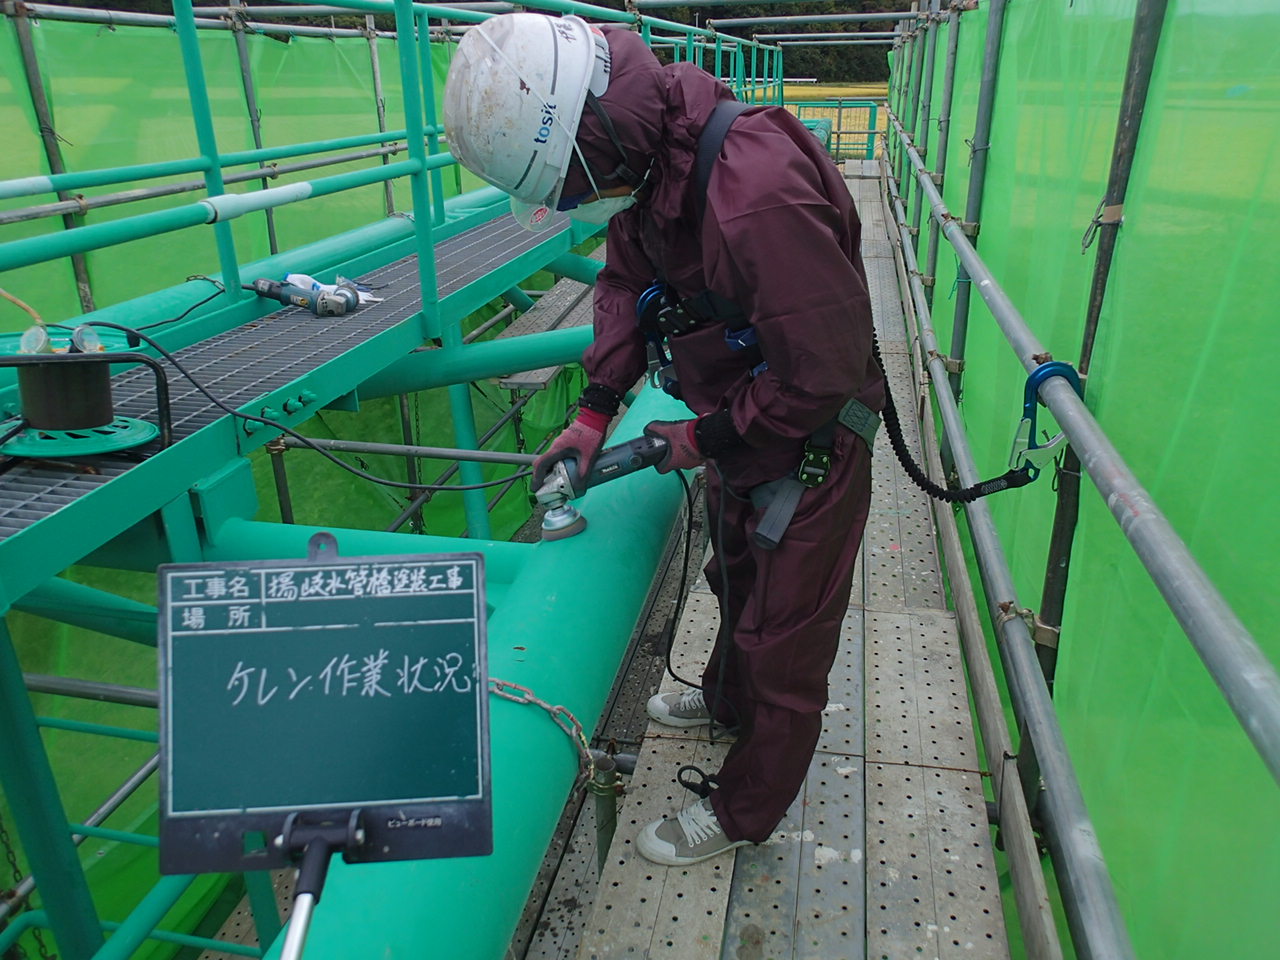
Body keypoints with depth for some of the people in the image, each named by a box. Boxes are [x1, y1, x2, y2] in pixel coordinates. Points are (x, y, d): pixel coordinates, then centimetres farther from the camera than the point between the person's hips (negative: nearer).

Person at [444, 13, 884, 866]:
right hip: (738, 432, 9)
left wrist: (704, 438, -17)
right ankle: (729, 702, 58)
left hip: (810, 449, -8)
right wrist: (595, 411, -2)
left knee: (785, 636, 10)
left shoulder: (758, 196, -38)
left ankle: (743, 811, 32)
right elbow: (627, 281, 6)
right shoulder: (650, 164, -9)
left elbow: (821, 371, -31)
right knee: (737, 582, 29)